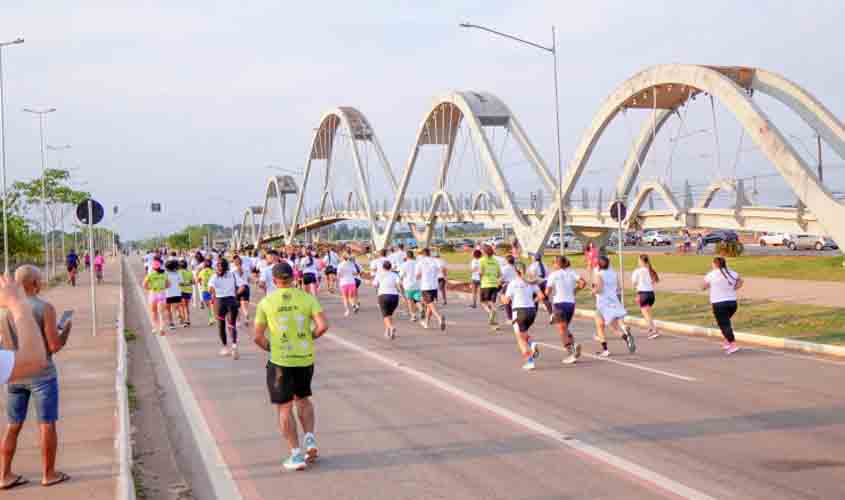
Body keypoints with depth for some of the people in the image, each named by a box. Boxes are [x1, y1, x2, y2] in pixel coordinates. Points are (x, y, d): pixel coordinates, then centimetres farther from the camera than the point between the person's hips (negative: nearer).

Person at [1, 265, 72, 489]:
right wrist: (66, 328, 2)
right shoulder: (45, 308, -15)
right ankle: (49, 474, 15)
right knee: (47, 425, 7)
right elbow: (55, 346, -16)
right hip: (41, 374, -5)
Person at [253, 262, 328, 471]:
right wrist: (310, 337, 7)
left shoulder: (266, 302, -4)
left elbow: (258, 337, -4)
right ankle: (310, 439, 10)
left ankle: (296, 455, 6)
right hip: (305, 358, 3)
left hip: (280, 361, -2)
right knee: (303, 399, 25)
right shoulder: (307, 298, -2)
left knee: (284, 408, 7)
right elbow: (322, 326, -12)